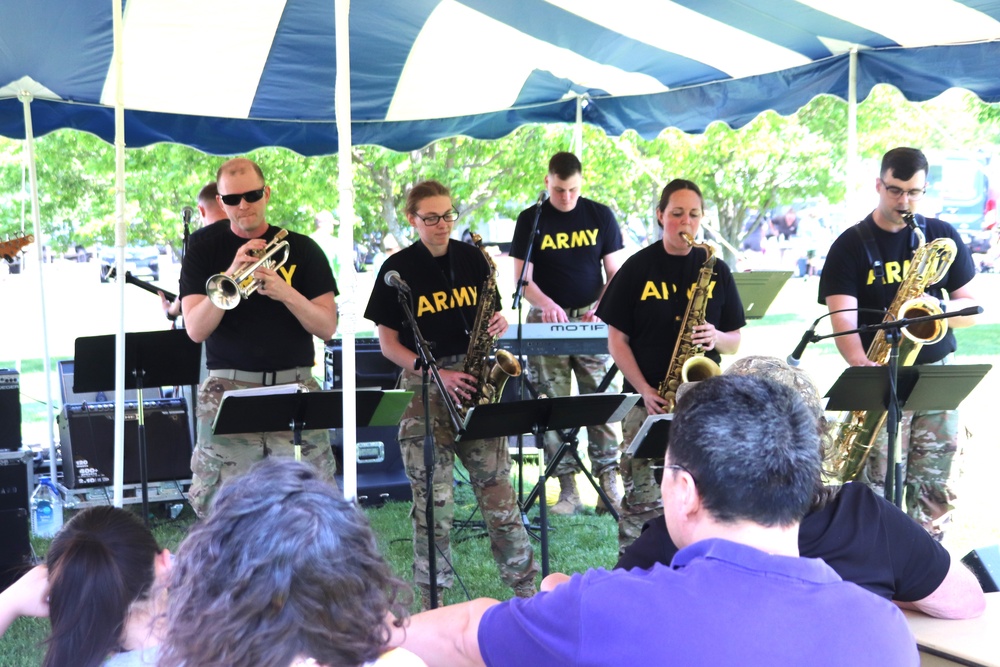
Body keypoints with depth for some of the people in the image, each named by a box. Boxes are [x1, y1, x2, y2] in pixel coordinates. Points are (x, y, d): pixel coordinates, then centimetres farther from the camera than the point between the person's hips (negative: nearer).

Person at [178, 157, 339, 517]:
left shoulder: (301, 249, 8)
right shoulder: (204, 247, 6)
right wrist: (230, 275, -17)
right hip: (228, 388, 0)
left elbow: (327, 327, 0)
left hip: (295, 386, 1)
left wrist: (286, 292, -16)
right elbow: (195, 329, -4)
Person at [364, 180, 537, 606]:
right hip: (423, 387, -3)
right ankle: (433, 602, 10)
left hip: (472, 382, 3)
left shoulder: (471, 258, 8)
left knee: (498, 488, 1)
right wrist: (437, 375, -14)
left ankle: (526, 588, 10)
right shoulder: (398, 269, -2)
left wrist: (497, 324, -6)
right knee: (433, 499, -2)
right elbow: (389, 344, -2)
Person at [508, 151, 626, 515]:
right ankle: (568, 490, 2)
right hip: (546, 321, 0)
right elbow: (522, 279, -2)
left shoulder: (600, 216, 6)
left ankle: (609, 487, -2)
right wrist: (547, 304, -22)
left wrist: (601, 309, -11)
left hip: (591, 320, 0)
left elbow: (614, 272, 6)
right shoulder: (530, 220, 2)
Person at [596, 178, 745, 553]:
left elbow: (735, 342, 11)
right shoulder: (638, 268, 2)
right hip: (646, 401, -1)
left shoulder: (715, 271, 8)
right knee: (642, 500, 0)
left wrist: (716, 338, -12)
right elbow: (617, 340, 1)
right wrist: (644, 390, -10)